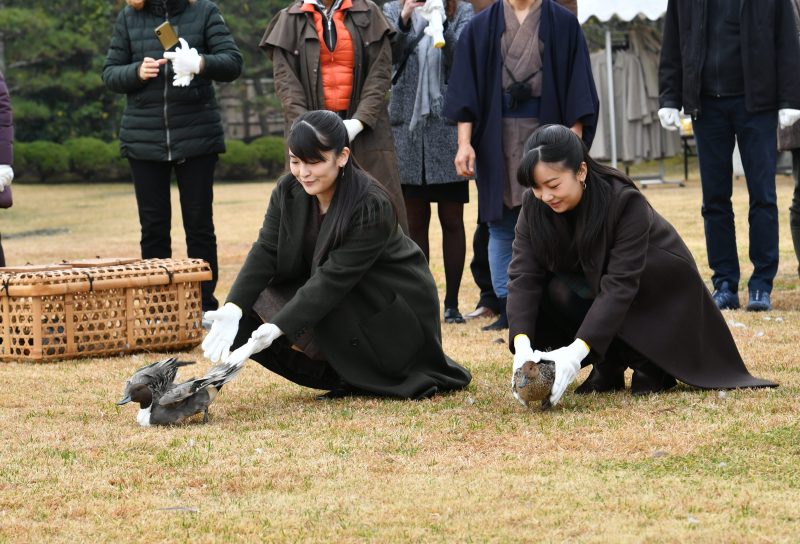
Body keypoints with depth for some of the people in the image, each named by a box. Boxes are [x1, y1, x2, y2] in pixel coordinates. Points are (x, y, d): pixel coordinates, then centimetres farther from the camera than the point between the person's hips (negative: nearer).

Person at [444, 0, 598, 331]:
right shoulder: (482, 27, 8)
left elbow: (577, 85, 2)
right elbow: (465, 89, 4)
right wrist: (464, 142, -6)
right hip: (496, 139, 1)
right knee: (501, 226, 2)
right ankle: (507, 310, 5)